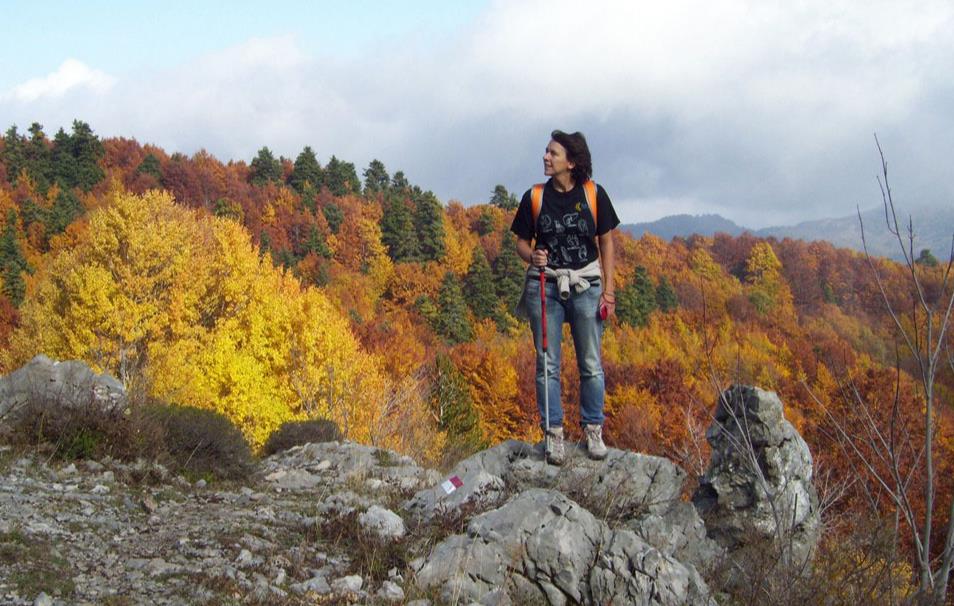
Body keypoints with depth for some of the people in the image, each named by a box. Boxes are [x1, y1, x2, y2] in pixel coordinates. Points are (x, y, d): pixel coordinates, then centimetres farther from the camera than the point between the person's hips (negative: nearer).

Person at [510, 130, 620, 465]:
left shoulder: (593, 195, -1)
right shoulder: (534, 197, 1)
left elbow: (606, 243, 4)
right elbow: (521, 242, 9)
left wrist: (608, 291, 0)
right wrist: (532, 255, -15)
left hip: (585, 286, -1)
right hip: (545, 286, 1)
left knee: (591, 363, 3)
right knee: (547, 363, 2)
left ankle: (593, 430, 16)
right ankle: (553, 433, 10)